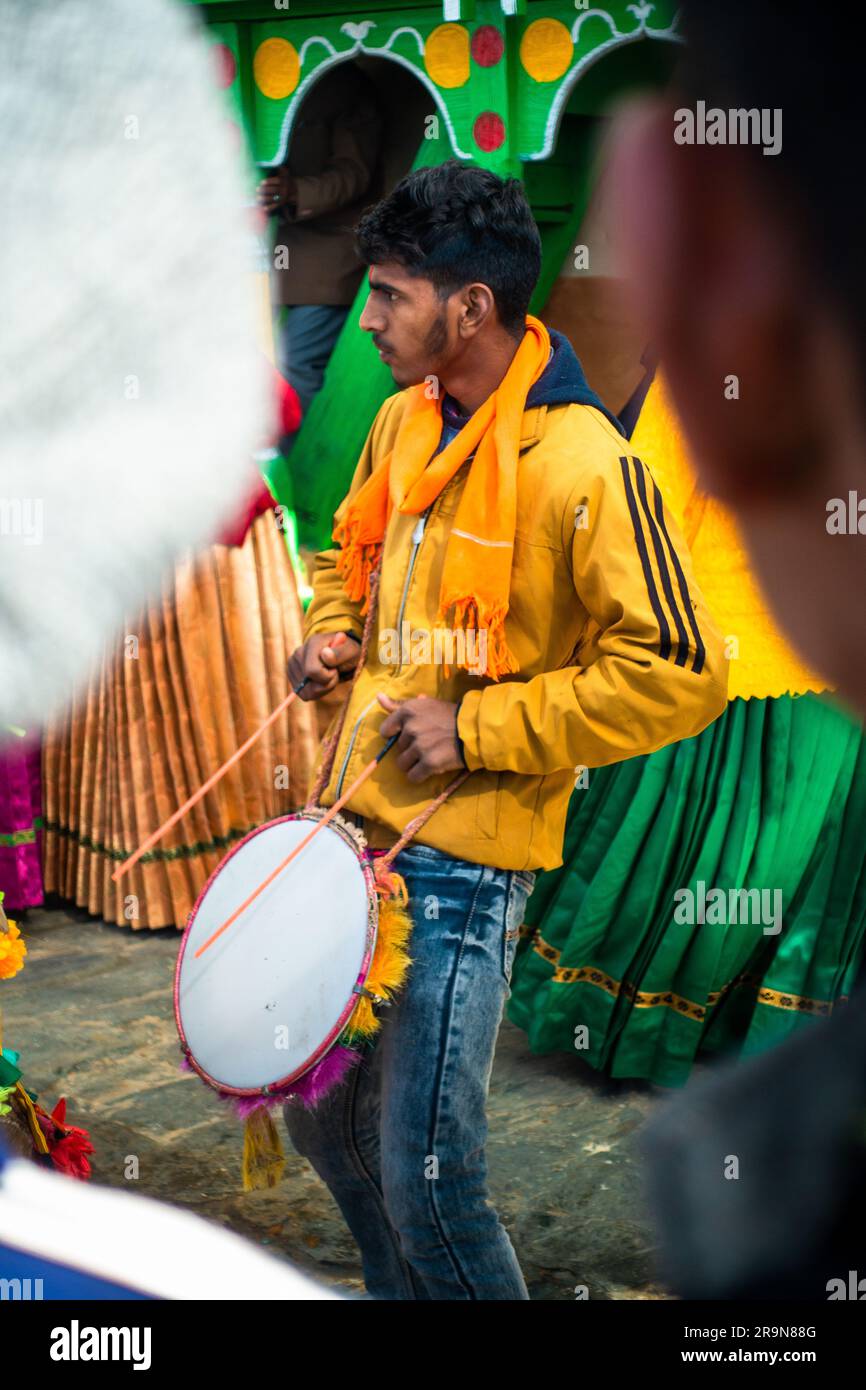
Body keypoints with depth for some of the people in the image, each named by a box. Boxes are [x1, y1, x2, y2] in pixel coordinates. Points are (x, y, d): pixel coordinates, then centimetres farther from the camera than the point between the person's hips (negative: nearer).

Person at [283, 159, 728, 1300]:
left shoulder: (583, 466, -18)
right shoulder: (405, 421, 7)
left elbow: (681, 673, -18)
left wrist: (479, 727, -18)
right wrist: (330, 634, 5)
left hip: (462, 863, -8)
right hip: (357, 829, 8)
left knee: (426, 1182, -5)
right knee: (322, 1120, 20)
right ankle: (404, 1290, 42)